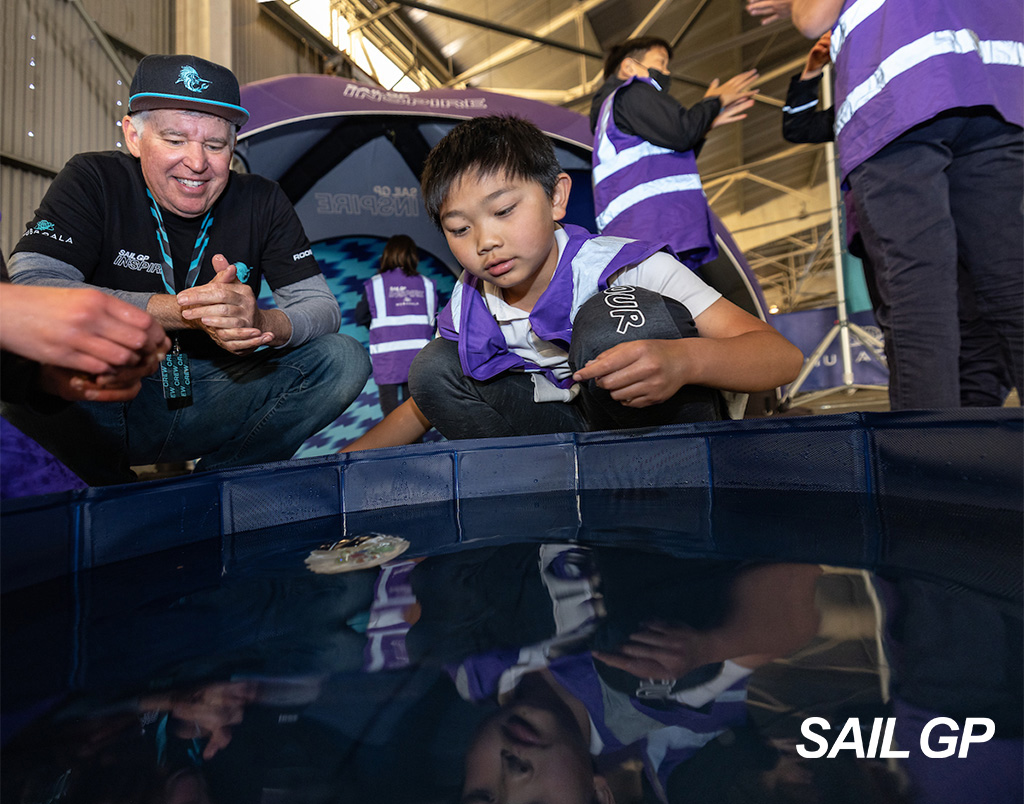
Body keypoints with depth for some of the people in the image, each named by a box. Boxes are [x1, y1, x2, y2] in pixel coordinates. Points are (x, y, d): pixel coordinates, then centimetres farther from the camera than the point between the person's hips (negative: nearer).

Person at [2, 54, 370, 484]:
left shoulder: (262, 203, -3)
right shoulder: (92, 180, -8)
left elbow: (322, 307, -9)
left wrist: (262, 323, -32)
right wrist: (184, 309, -33)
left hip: (214, 405, 2)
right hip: (103, 403, -1)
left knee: (344, 358, -16)